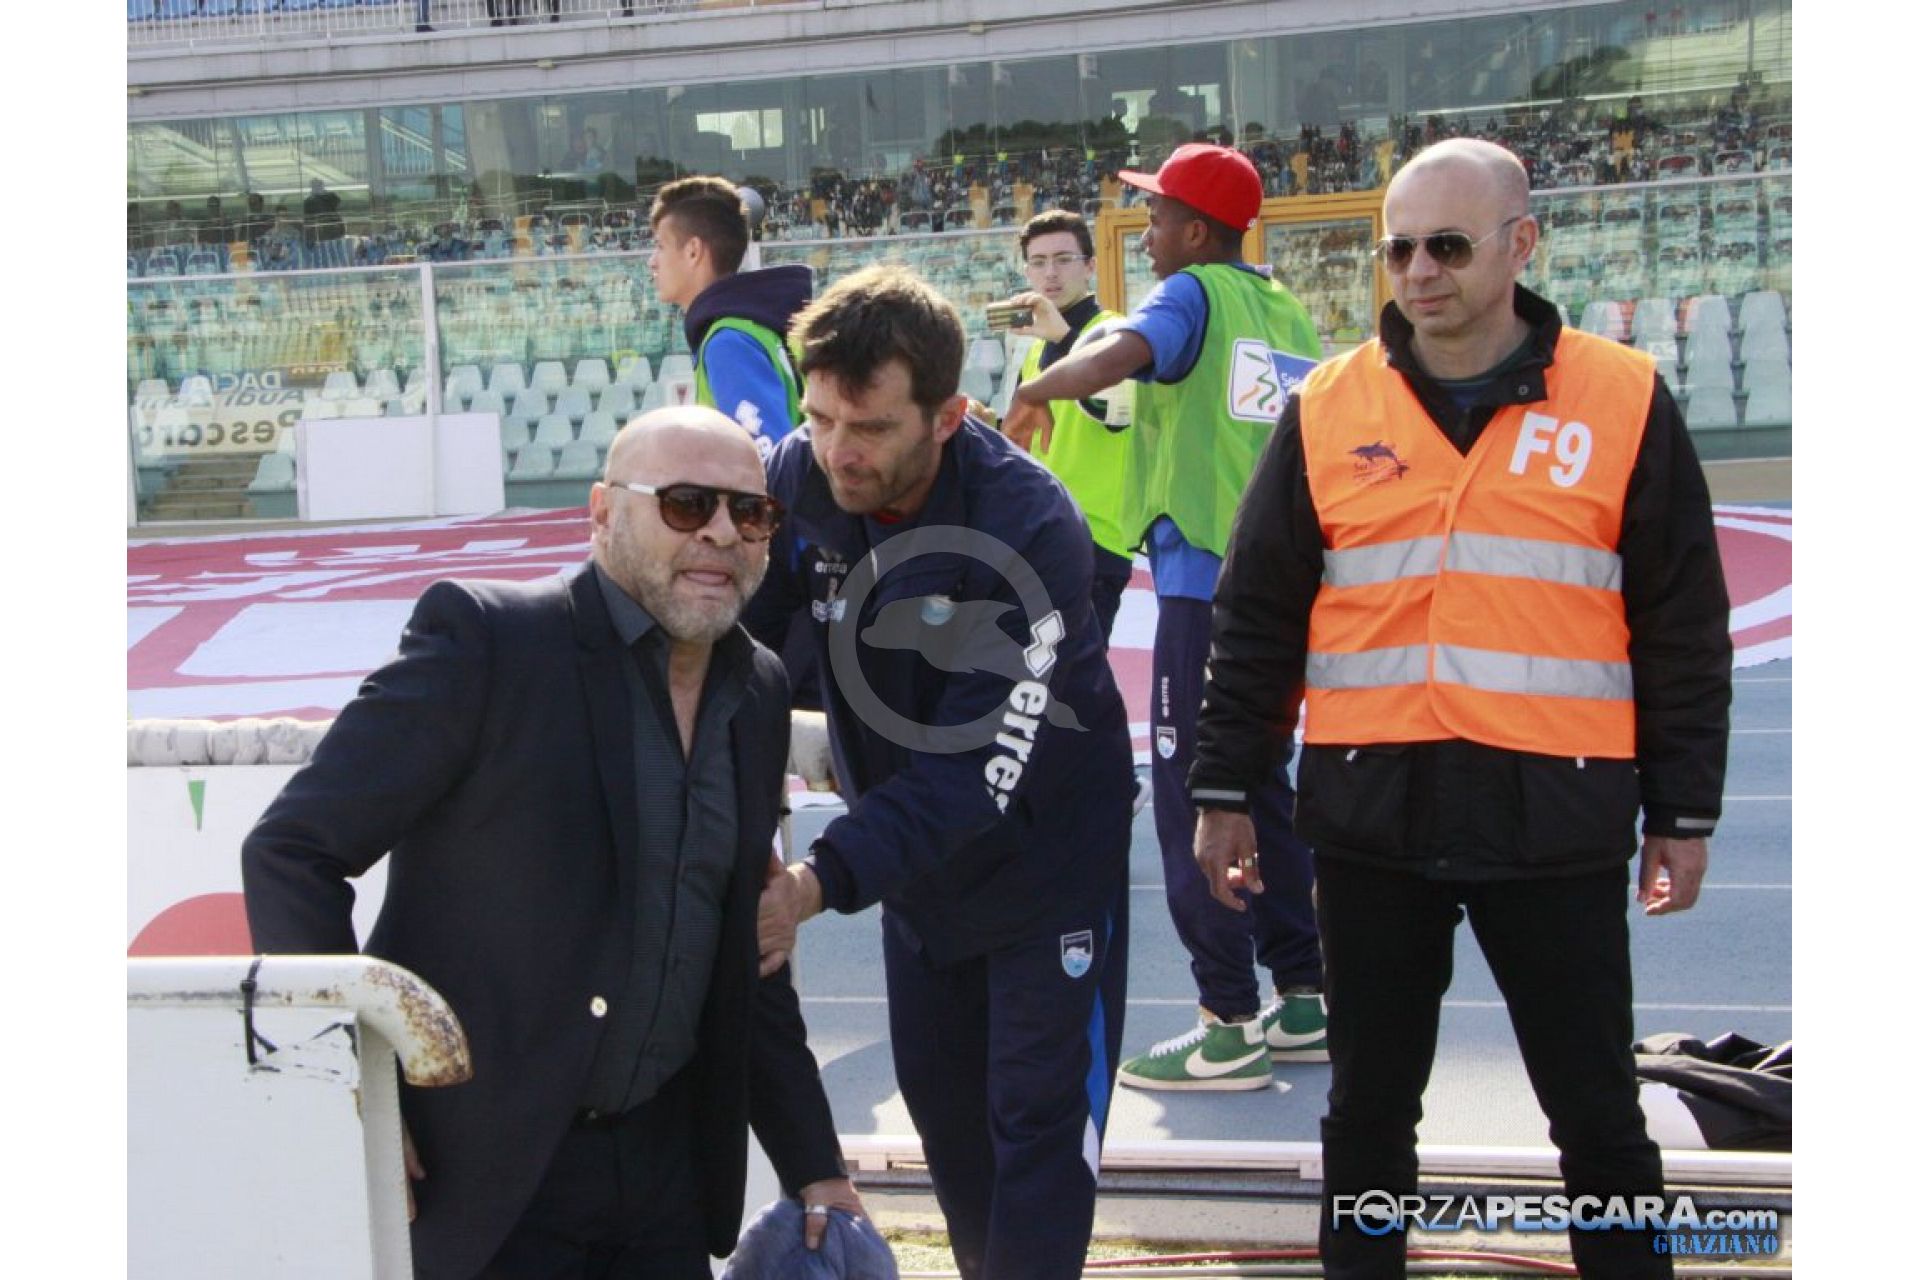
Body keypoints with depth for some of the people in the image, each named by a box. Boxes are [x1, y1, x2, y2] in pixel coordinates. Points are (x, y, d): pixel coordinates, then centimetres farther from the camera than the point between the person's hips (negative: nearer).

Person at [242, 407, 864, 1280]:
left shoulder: (759, 692, 7)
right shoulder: (483, 638, -13)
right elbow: (289, 851, -12)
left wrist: (814, 1167, 13)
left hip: (665, 1166, 6)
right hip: (477, 1169, -6)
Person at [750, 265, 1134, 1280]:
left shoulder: (1031, 530, -32)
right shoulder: (799, 480, -17)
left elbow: (978, 773, -34)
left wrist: (823, 882, -42)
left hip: (1045, 853, -5)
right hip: (912, 857, 6)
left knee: (1038, 1118, -2)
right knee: (941, 1105, 18)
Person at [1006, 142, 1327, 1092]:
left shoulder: (1194, 294, -5)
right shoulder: (1289, 315, 15)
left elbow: (1119, 355, -26)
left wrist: (1033, 392, -10)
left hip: (1207, 583, -8)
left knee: (1193, 802, -3)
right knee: (1263, 793, 17)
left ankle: (1230, 1028, -2)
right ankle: (1304, 1004, 21)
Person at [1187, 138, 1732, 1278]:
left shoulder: (1624, 402, 0)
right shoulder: (1330, 410, 4)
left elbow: (1683, 632, 3)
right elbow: (1257, 619, 8)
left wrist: (1682, 814, 3)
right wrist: (1226, 790, 6)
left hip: (1555, 819, -1)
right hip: (1370, 816, 2)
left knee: (1597, 1112, 8)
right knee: (1370, 1106, 13)